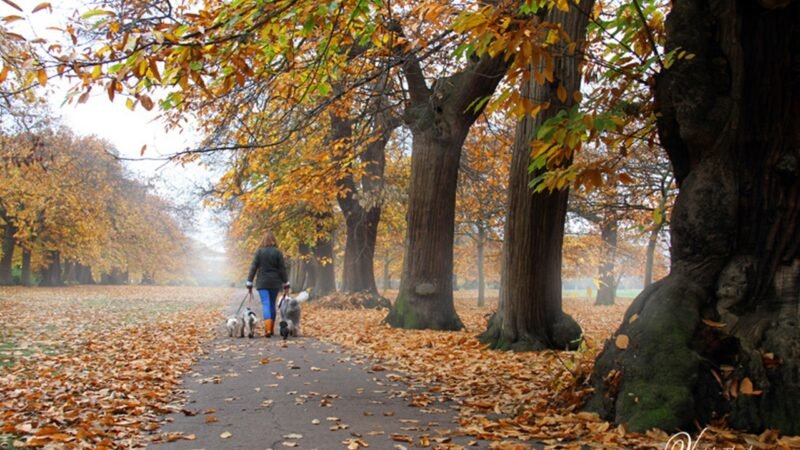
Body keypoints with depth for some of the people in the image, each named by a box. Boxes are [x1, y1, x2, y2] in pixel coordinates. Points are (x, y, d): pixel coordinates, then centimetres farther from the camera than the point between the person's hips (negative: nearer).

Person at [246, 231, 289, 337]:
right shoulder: (277, 252, -1)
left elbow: (253, 268, -3)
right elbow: (282, 269, -1)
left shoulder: (259, 252, -3)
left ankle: (268, 329, -22)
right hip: (275, 282, 2)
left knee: (266, 305, -6)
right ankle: (270, 329, 20)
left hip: (262, 282, -1)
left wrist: (249, 283, 1)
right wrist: (285, 283, 5)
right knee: (272, 305, 13)